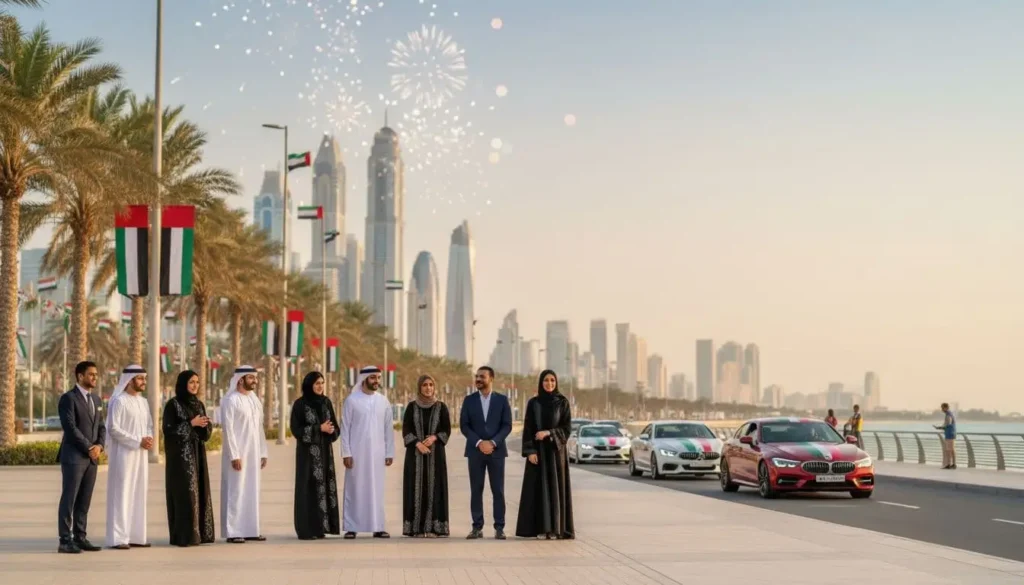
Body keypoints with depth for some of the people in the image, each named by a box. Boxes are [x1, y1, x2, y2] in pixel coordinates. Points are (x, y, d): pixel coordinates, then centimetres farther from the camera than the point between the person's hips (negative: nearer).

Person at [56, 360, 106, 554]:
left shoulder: (96, 400, 17)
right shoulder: (68, 398, -7)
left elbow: (101, 427, 16)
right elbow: (70, 427, -15)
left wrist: (99, 446, -3)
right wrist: (89, 448, -14)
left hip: (92, 457, 7)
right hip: (73, 456, -7)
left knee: (84, 501, 7)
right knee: (69, 499, -5)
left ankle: (80, 538, 11)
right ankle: (65, 541, -4)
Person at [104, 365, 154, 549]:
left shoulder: (143, 402, 13)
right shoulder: (119, 401, -10)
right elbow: (113, 428, -15)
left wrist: (149, 438, -4)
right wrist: (138, 441, -17)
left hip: (141, 454, 7)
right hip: (123, 453, -7)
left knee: (139, 494, 8)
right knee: (122, 493, -6)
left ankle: (135, 535, 13)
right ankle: (118, 538, -4)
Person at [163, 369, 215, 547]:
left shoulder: (199, 404, 12)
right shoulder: (173, 404, -7)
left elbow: (207, 430, 12)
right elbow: (168, 429, -14)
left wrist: (204, 426, -11)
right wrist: (191, 423, -18)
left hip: (198, 454, 7)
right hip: (180, 455, -7)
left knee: (199, 492, 6)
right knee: (184, 493, -9)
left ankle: (200, 533, 11)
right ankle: (184, 536, -6)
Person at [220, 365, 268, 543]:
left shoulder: (255, 399, 12)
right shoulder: (230, 400, -10)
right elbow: (227, 428, -15)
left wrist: (263, 452, 12)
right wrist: (234, 455, -19)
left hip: (253, 453, 7)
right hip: (238, 453, -7)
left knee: (252, 492, 9)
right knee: (236, 491, -4)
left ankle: (250, 529, 14)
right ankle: (232, 532, -1)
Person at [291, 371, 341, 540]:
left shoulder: (326, 402, 9)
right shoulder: (300, 404, -8)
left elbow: (335, 426, 11)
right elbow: (296, 429, -12)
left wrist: (331, 430, -12)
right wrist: (319, 428, -17)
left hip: (325, 451, 6)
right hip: (308, 451, -6)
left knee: (324, 486, 5)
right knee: (308, 489, -7)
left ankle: (319, 527, 10)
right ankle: (306, 530, -5)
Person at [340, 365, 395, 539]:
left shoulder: (383, 401, 7)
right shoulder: (351, 400, -2)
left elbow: (389, 429, 9)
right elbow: (345, 428, -3)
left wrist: (390, 453, 5)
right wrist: (346, 453, -9)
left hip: (376, 452, 3)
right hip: (356, 451, -3)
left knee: (376, 489, 3)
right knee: (354, 488, 0)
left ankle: (377, 527, 6)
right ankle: (351, 527, 4)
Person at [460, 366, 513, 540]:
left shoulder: (502, 400, 4)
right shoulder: (469, 400, 6)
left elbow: (507, 425, -2)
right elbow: (464, 426, 0)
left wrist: (492, 442, -15)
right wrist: (479, 442, -13)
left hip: (496, 450, -1)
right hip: (475, 451, 1)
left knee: (498, 490, -1)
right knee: (476, 490, 1)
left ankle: (499, 528, 2)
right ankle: (477, 527, 5)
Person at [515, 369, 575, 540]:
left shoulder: (563, 402, 2)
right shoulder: (533, 403, 4)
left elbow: (567, 427, -3)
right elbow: (528, 428, 0)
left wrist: (548, 433, -19)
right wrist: (530, 451, -11)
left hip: (556, 449, -1)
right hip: (538, 450, 1)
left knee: (556, 486, -2)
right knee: (539, 487, -2)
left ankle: (556, 527, 3)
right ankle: (541, 527, 2)